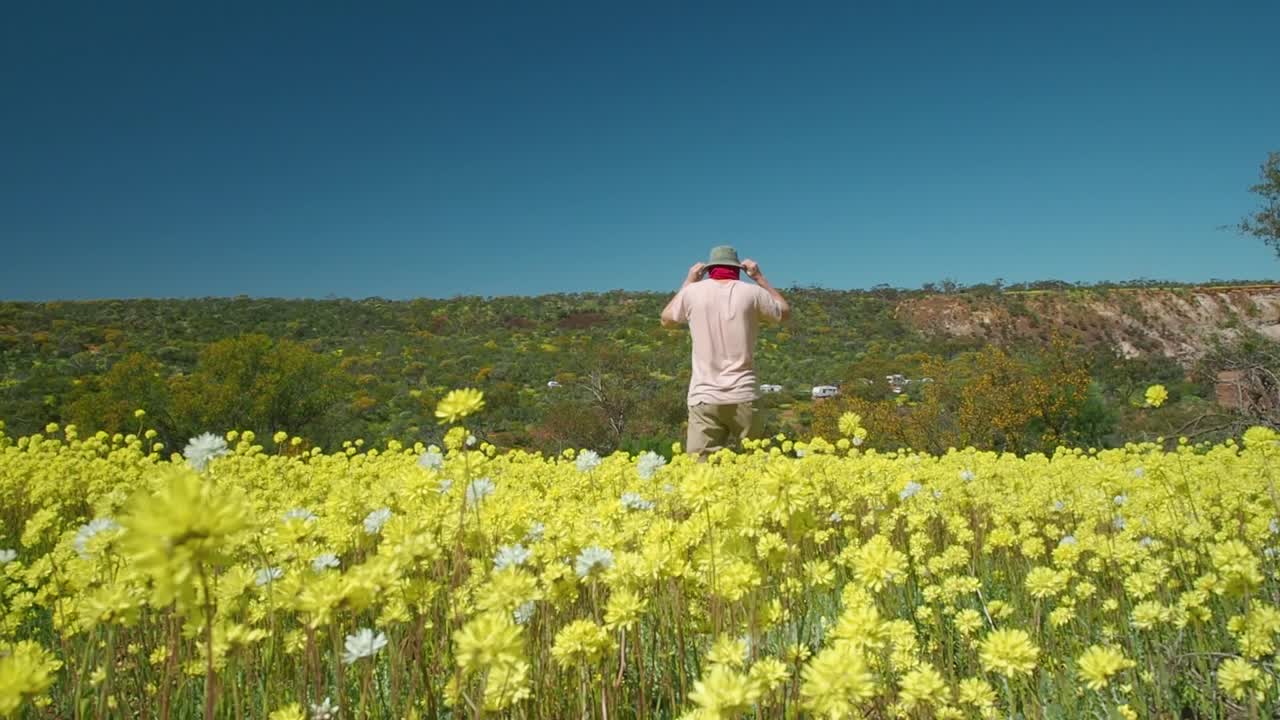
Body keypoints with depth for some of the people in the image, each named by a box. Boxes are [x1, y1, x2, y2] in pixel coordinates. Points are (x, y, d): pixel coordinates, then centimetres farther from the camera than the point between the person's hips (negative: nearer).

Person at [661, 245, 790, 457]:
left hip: (704, 397, 0)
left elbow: (666, 320, 21)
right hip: (743, 396, 1)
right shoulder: (751, 293, 0)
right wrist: (759, 277, 24)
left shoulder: (694, 292, 1)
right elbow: (785, 312, 20)